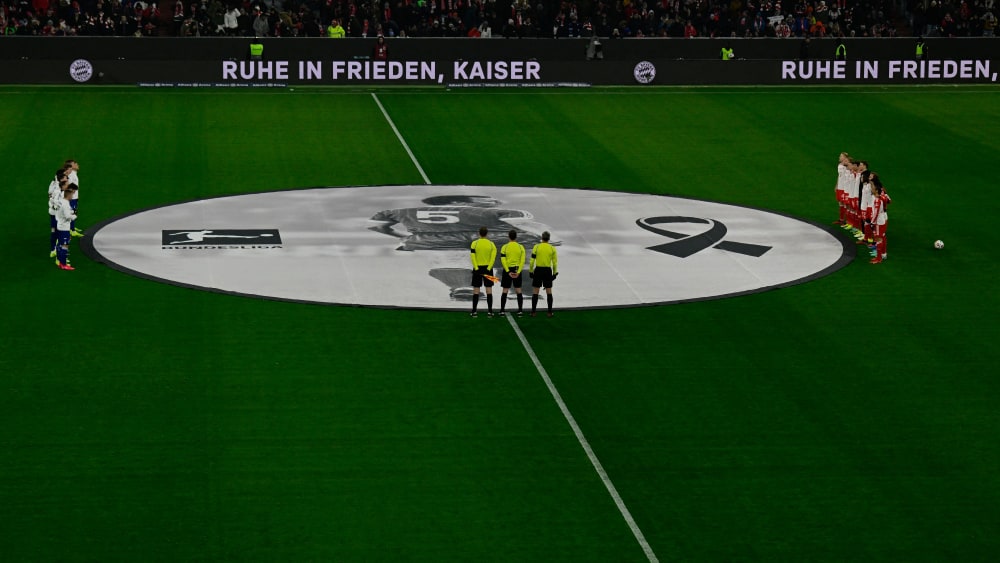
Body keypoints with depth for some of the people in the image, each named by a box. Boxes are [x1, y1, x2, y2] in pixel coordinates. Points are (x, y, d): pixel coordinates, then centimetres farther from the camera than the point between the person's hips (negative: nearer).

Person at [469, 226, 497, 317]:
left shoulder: (475, 243, -3)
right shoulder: (491, 244, 0)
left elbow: (472, 256, -11)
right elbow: (493, 256, -9)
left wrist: (476, 268, -12)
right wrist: (489, 268, -10)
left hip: (477, 268, -1)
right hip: (488, 268, 1)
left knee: (476, 289, 4)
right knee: (489, 289, 5)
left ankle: (474, 311, 2)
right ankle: (490, 311, 3)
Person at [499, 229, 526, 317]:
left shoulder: (505, 247, -3)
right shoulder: (520, 247, 1)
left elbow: (503, 260, -10)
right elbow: (522, 261, -6)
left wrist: (508, 272, -12)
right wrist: (518, 272, -10)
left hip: (507, 270, -1)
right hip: (517, 270, 1)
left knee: (505, 290, 4)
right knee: (518, 290, 8)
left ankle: (502, 310, 2)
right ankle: (520, 310, 5)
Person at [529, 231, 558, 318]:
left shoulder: (536, 247, -4)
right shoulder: (552, 248, -1)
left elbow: (532, 260, -5)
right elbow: (555, 262, 0)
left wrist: (530, 271, 4)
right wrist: (555, 273, 10)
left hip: (538, 270, -1)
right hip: (548, 271, 1)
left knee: (535, 291, 5)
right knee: (549, 292, 10)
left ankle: (533, 312, 2)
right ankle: (550, 312, 9)